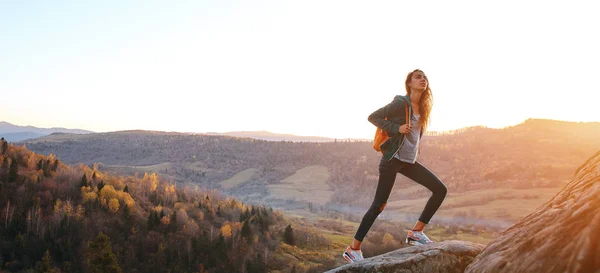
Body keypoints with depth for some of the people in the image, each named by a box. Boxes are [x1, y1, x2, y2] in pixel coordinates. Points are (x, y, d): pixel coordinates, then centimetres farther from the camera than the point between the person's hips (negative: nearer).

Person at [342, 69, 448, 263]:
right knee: (379, 205, -7)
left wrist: (416, 149, 15)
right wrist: (396, 128, -20)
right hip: (393, 159, -8)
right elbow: (373, 117, -12)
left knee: (440, 190, -1)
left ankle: (416, 232, 5)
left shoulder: (422, 108, 12)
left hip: (410, 161, 8)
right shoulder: (401, 103, -11)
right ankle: (353, 249, 2)